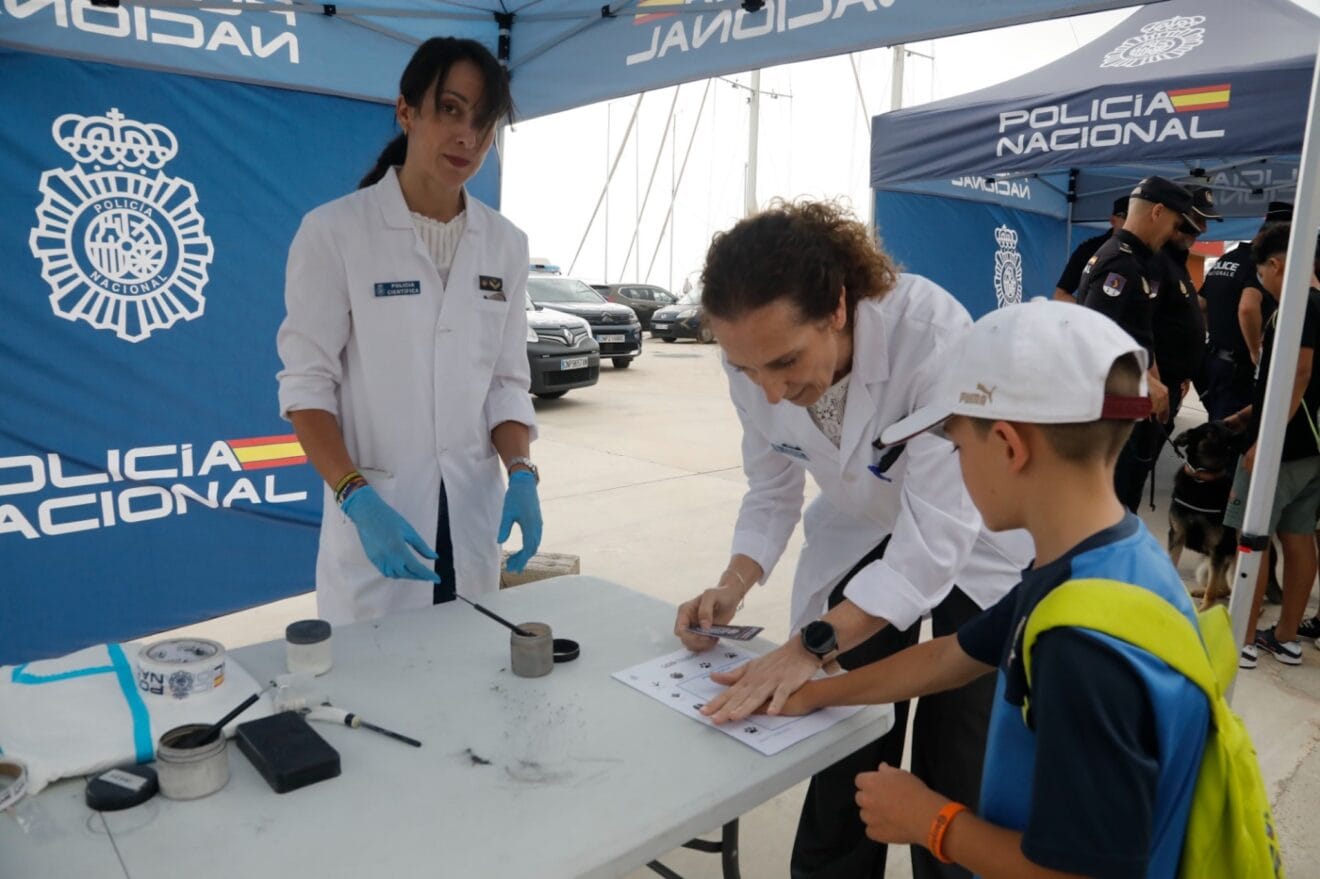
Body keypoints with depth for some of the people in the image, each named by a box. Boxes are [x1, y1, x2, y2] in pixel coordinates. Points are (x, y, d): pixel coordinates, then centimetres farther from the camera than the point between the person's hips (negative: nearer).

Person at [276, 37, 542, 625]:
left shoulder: (504, 244, 3)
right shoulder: (334, 231, -9)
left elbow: (507, 382, 5)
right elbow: (307, 384, -9)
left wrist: (520, 474, -10)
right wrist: (357, 497, -21)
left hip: (472, 521, 4)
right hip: (374, 513, -4)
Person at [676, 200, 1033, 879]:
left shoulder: (931, 333, -35)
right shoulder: (756, 353, -19)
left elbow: (939, 535, -34)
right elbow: (772, 488, -4)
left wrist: (811, 647, -39)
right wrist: (733, 586, -19)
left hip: (970, 547, -3)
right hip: (861, 539, 3)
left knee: (954, 800, 3)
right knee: (842, 777, 5)